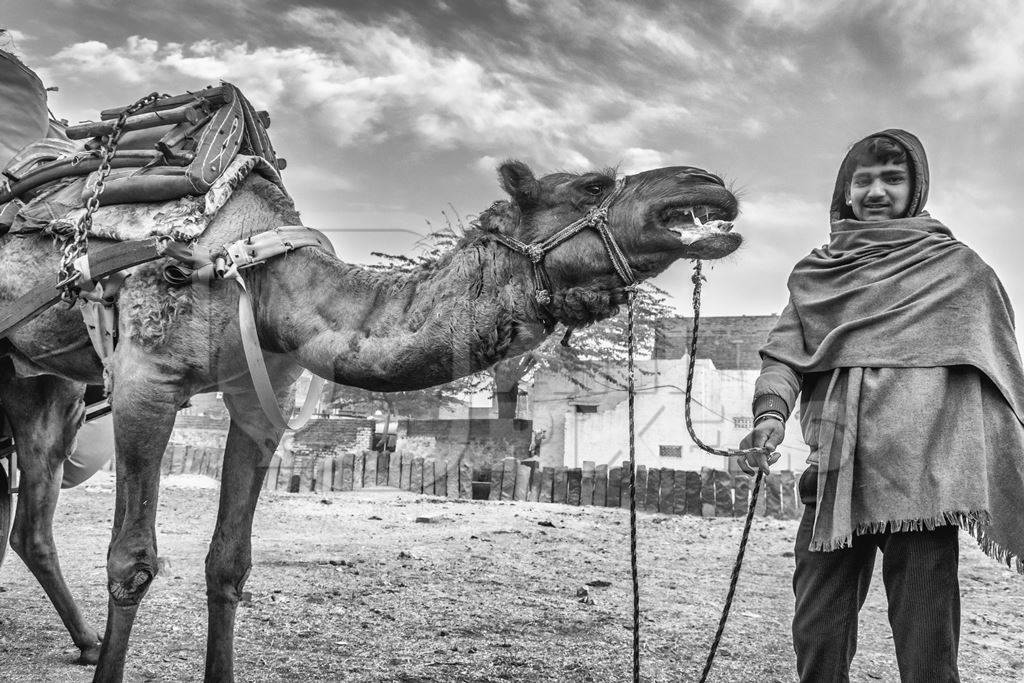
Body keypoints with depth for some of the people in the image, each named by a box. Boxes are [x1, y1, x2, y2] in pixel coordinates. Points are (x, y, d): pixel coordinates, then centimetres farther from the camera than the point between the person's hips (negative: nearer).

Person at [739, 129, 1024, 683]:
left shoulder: (957, 267, 11)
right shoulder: (814, 274, 18)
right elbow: (782, 352, 9)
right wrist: (770, 411, -13)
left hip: (922, 476, -2)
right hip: (833, 477, 3)